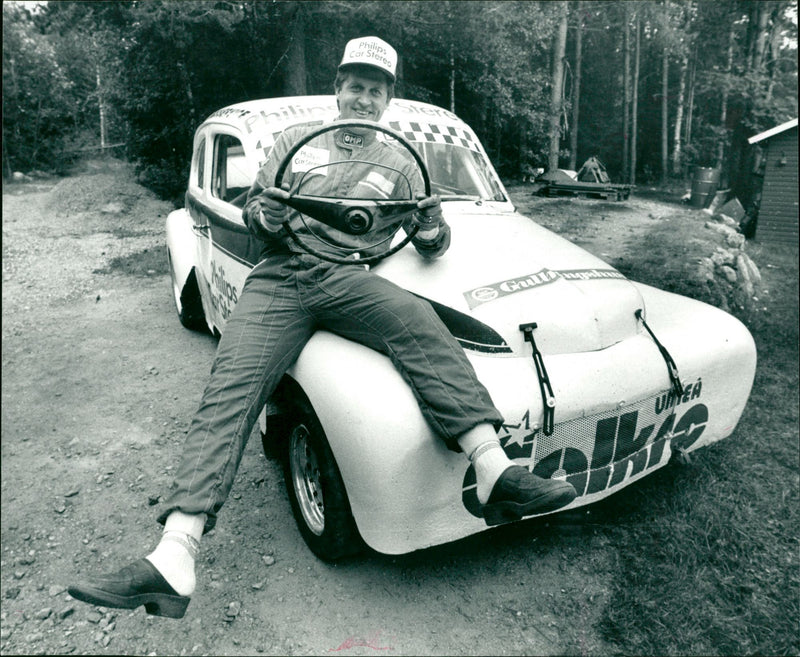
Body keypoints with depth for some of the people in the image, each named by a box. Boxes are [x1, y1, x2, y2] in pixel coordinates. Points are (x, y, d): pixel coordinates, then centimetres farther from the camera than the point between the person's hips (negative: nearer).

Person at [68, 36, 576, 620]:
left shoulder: (396, 161, 22)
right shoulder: (296, 140, 23)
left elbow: (433, 247, 18)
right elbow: (249, 206, 21)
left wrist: (432, 231, -9)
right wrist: (264, 215, -6)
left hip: (349, 278, 0)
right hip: (278, 278, 1)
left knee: (421, 323, -34)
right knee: (230, 387, -23)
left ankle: (495, 472, -43)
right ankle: (174, 559, -31)